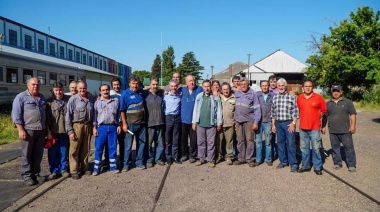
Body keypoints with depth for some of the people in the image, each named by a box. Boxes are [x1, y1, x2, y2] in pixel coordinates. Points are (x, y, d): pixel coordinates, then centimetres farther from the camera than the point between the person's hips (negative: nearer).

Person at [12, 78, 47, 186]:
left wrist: (46, 128, 17)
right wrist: (21, 130, -14)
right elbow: (16, 115, -8)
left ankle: (36, 173, 21)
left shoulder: (42, 97, 15)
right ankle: (27, 176, 12)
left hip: (41, 130, 5)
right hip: (28, 130, -5)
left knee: (38, 154, 10)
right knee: (27, 154, 3)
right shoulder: (21, 97, -3)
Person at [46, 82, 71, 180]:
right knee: (53, 152, 6)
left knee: (64, 151, 10)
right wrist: (48, 131, -6)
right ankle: (54, 171, 18)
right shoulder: (49, 102, 0)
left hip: (65, 131, 1)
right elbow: (47, 118, -2)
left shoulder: (69, 99, 1)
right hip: (53, 131, 0)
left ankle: (63, 169, 22)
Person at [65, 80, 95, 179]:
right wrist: (70, 131, -10)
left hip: (88, 126, 4)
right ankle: (74, 171, 9)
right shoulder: (73, 99, -5)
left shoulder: (91, 99, 7)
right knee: (74, 150, 0)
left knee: (86, 149, 12)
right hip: (77, 126, -4)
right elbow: (68, 116, -6)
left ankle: (84, 168, 24)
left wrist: (93, 127, 8)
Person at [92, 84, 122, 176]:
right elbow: (94, 115, 3)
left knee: (112, 148, 8)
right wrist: (94, 127, -3)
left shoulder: (116, 101, 7)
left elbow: (118, 114, 10)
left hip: (113, 127, 1)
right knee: (99, 148, 2)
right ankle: (96, 168, 10)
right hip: (101, 127, -1)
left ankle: (113, 166, 18)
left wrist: (119, 125, 5)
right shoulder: (97, 102, 5)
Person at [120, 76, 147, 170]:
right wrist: (124, 123, -13)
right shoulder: (125, 94, -8)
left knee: (141, 143, 11)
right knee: (128, 145, 4)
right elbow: (122, 110, -9)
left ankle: (140, 162, 23)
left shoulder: (141, 92, 4)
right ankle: (127, 164, 16)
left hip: (142, 123, 4)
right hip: (130, 124, -4)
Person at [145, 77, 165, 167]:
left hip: (160, 122, 4)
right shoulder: (146, 94, -6)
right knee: (149, 143, 2)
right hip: (149, 123, -4)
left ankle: (158, 158, 25)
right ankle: (149, 160, 15)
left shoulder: (161, 92, 7)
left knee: (159, 143, 12)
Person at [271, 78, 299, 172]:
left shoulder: (292, 97, -5)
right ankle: (283, 161, 23)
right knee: (280, 143, 10)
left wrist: (293, 123, -12)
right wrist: (273, 124, 9)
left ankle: (293, 163, 5)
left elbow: (295, 111, -6)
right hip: (278, 123, 5)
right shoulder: (275, 98, 9)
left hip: (289, 123, -5)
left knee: (291, 143, -4)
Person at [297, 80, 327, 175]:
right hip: (302, 128, 3)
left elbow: (324, 110, 7)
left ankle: (317, 167, 14)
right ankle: (305, 166, 25)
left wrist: (316, 117, 8)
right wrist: (305, 118, 10)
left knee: (316, 148, 1)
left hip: (314, 128, -3)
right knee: (304, 148, 12)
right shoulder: (299, 98, 3)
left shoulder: (318, 98, -5)